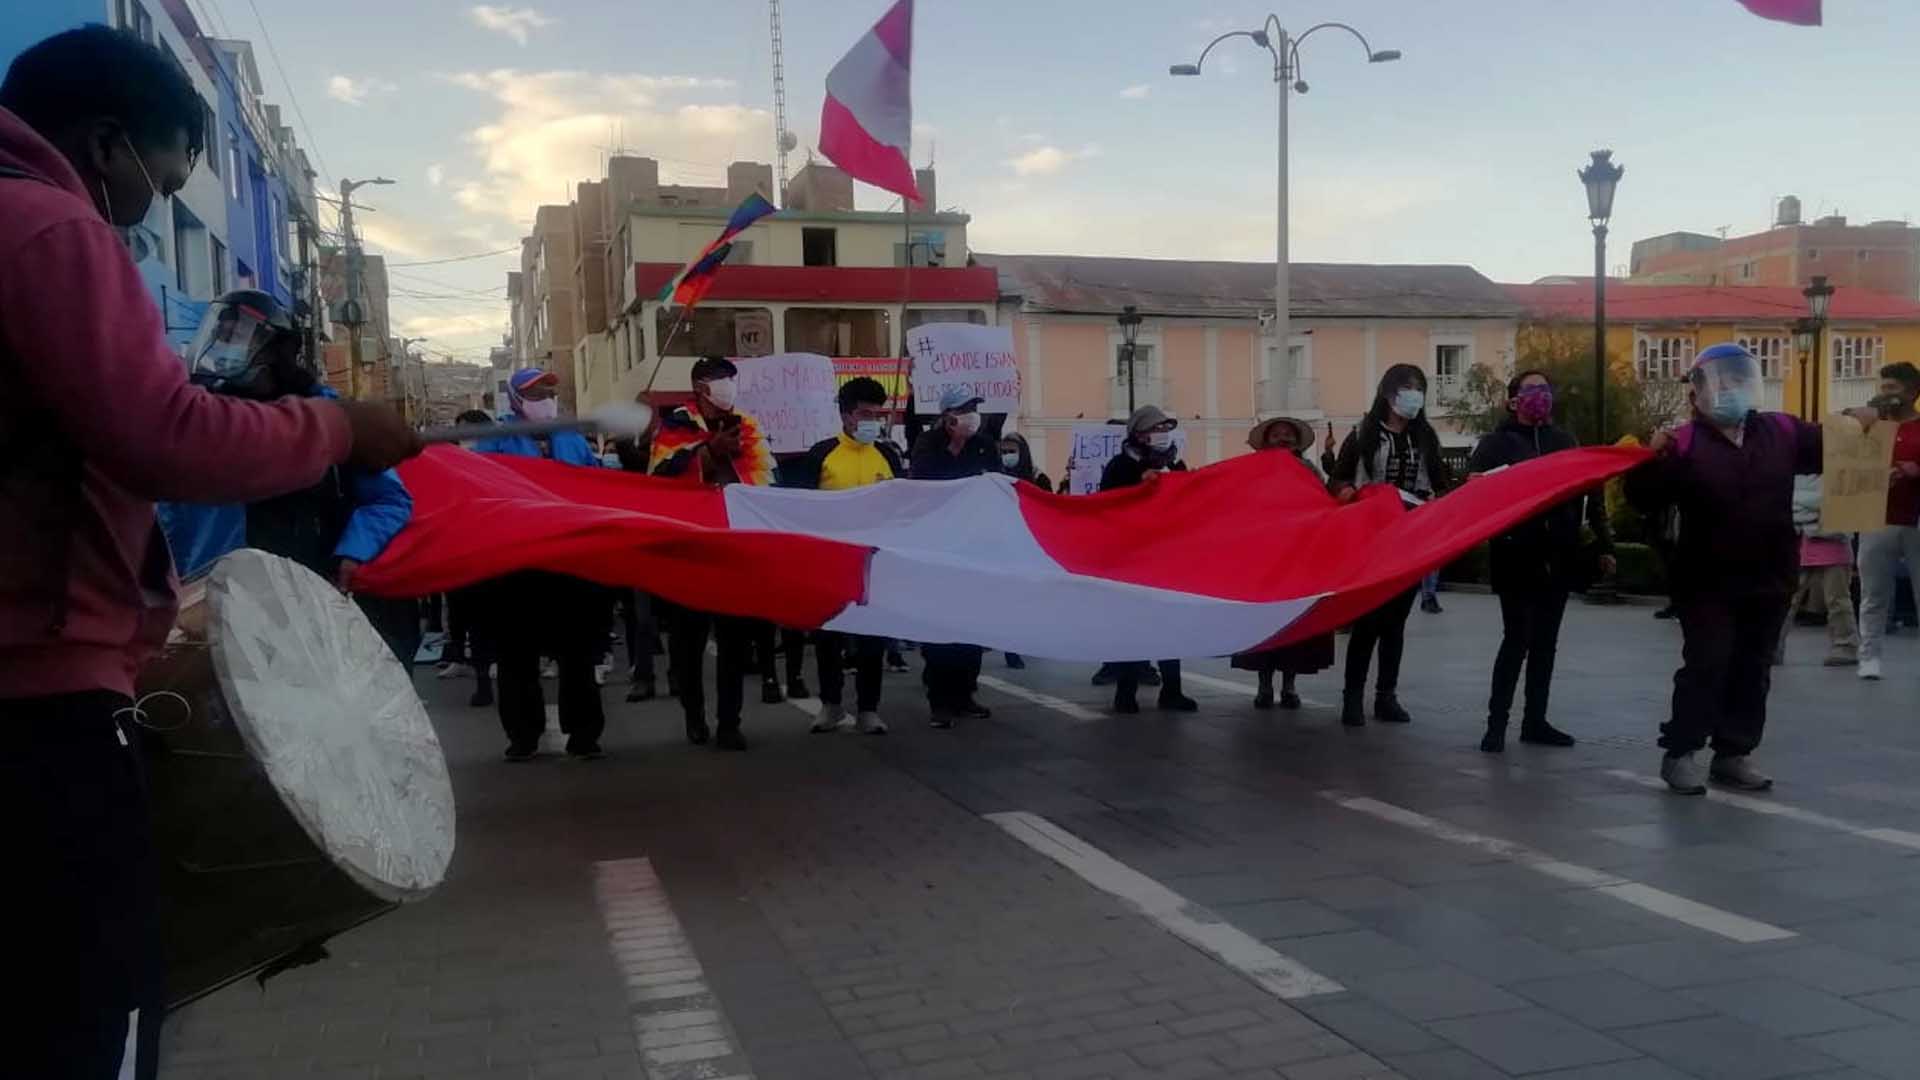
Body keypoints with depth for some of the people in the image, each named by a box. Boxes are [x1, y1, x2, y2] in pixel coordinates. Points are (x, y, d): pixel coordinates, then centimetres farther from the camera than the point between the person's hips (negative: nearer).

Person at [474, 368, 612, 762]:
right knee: (518, 655, 5)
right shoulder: (497, 443, 1)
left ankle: (584, 734, 13)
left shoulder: (573, 440, 12)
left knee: (578, 651, 6)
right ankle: (522, 736, 16)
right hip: (517, 566, -3)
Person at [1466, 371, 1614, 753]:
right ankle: (1497, 722, 1)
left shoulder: (1565, 441, 12)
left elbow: (1590, 492, 12)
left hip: (1558, 557, 5)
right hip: (1517, 557, -5)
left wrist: (1603, 544, 8)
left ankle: (1535, 720, 18)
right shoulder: (1497, 443, 1)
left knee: (1545, 640, 10)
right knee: (1518, 638, -8)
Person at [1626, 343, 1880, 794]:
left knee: (1752, 670, 11)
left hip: (1770, 580, 6)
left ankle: (1733, 754, 22)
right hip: (1708, 583, -5)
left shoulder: (1782, 432, 5)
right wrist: (1654, 461, -35)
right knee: (1705, 667, -7)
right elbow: (1645, 501, -17)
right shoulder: (1684, 442, -10)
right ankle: (1679, 753, 2)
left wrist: (1854, 424, -3)